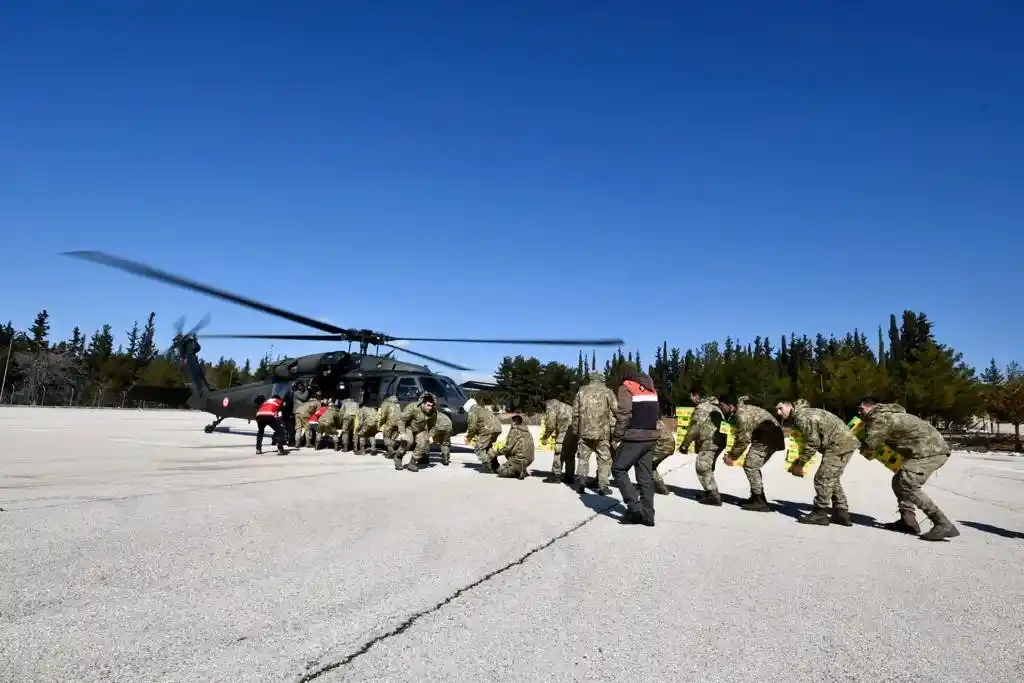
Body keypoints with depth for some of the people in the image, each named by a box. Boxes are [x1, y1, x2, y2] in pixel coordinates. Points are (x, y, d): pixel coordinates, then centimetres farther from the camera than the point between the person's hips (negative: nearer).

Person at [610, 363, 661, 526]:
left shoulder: (626, 387, -5)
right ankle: (647, 514, 10)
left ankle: (634, 506, -6)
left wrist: (617, 435, -6)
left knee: (618, 469, 3)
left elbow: (623, 414, -13)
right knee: (645, 475, 10)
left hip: (634, 437, -7)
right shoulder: (651, 388, 19)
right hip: (651, 436, 7)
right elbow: (654, 412, 18)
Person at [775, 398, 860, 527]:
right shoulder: (798, 416, 16)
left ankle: (820, 513, -1)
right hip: (846, 442, 11)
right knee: (832, 479, 18)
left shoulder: (801, 416, -16)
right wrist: (797, 464, 11)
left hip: (840, 444, -11)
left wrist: (799, 465, -9)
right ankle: (841, 513, 21)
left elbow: (812, 444, -17)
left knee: (823, 478, -7)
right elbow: (807, 441, 19)